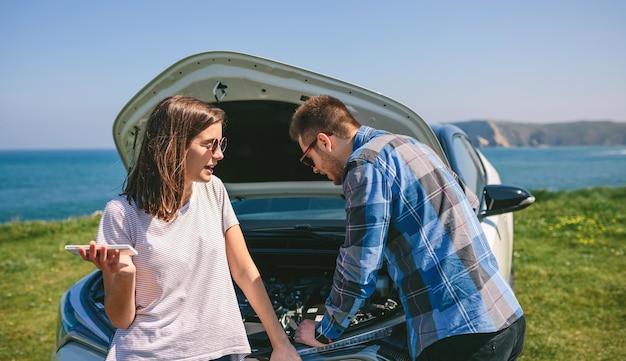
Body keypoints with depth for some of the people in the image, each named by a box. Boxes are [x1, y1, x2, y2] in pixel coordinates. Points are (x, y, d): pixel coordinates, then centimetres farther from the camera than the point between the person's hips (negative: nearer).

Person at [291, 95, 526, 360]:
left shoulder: (366, 164, -10)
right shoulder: (409, 145, 17)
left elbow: (358, 271, -13)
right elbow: (470, 202, 32)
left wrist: (324, 332, 3)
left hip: (459, 334, -9)